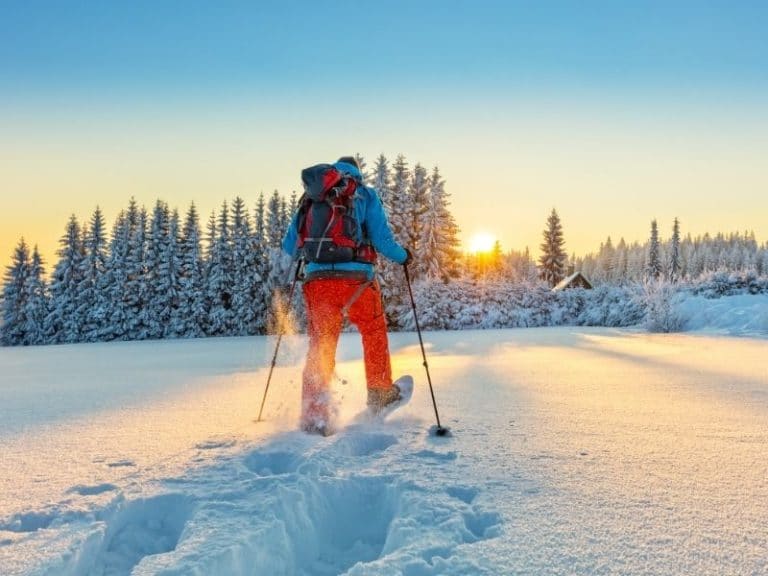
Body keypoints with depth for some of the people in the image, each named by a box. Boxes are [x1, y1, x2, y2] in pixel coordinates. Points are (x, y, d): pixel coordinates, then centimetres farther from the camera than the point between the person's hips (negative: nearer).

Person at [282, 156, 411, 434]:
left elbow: (289, 247, 17)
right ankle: (380, 393, 32)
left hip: (317, 279, 2)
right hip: (356, 278, -2)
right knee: (374, 331, 23)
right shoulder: (366, 195, 10)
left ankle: (314, 417, 0)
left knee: (320, 347, 8)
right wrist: (403, 256, 20)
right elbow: (382, 240, 1)